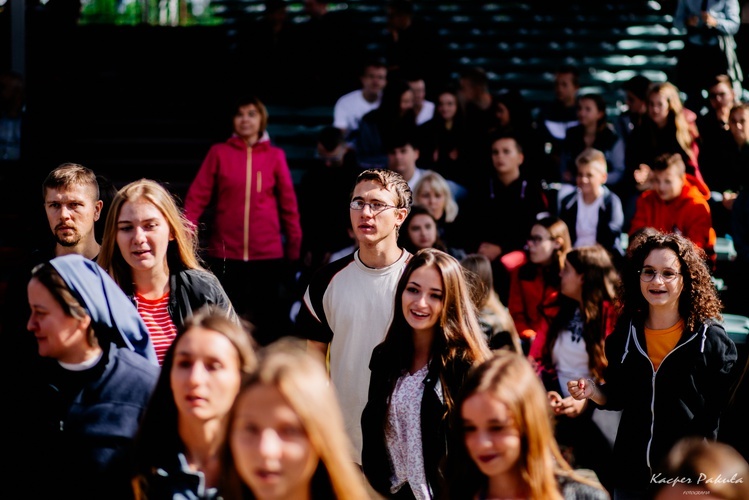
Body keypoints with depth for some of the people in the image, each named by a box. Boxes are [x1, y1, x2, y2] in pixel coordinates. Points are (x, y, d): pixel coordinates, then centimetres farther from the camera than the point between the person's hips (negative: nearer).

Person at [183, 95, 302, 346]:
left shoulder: (275, 156, 6)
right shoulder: (219, 153, 4)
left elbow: (288, 204, 7)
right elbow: (197, 196, -1)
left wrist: (294, 248, 4)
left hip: (268, 253, 0)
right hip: (226, 252, 0)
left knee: (270, 320, 4)